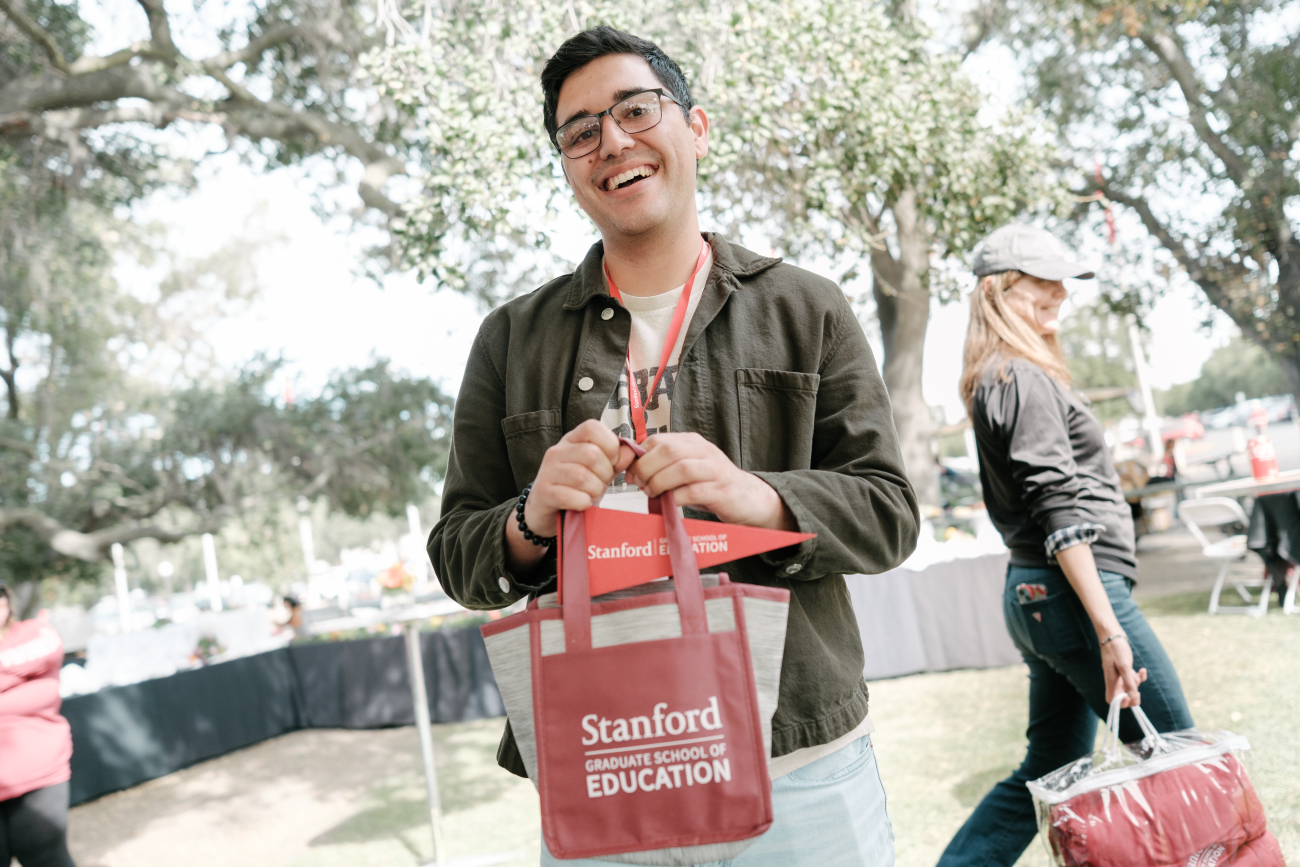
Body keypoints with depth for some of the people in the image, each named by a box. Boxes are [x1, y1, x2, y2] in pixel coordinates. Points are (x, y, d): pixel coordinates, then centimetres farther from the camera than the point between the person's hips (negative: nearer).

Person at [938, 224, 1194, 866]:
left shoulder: (992, 381, 17)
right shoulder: (1027, 380, -12)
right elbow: (1061, 515, -20)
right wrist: (1109, 630, -22)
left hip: (1032, 593, 10)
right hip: (1074, 590, -10)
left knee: (1048, 775, 14)